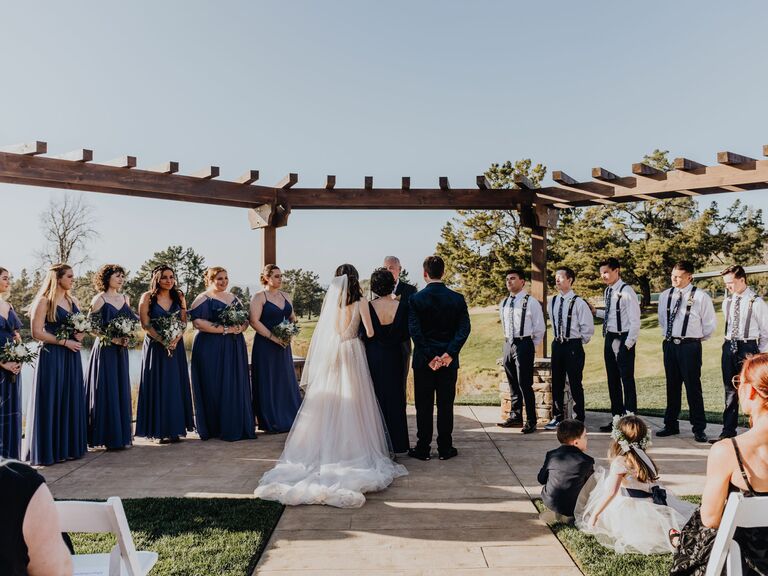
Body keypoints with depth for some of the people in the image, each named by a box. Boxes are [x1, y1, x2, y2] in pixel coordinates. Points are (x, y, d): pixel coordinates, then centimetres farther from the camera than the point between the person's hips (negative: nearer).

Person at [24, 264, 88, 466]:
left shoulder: (72, 300, 12)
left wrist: (80, 335, -3)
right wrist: (65, 341, -15)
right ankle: (49, 450, 7)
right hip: (52, 356, -6)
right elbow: (37, 332, -13)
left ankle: (69, 446, 18)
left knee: (72, 400, 9)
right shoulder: (44, 301, -7)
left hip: (72, 355, 7)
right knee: (52, 402, -1)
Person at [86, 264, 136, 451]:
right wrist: (112, 338, -16)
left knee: (122, 390, 8)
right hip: (104, 349, -6)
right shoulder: (99, 299, -7)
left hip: (121, 350, 6)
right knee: (106, 391, -3)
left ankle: (122, 435, 15)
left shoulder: (124, 298, 10)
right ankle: (108, 437, 5)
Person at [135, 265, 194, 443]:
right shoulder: (147, 297, -2)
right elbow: (145, 324, -8)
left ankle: (175, 428, 11)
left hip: (176, 346, 3)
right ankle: (159, 430, 5)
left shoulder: (179, 296, 7)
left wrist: (175, 340, -13)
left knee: (176, 386, 4)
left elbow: (184, 322, 4)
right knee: (157, 386, -1)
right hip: (155, 346, -3)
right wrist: (163, 341, -17)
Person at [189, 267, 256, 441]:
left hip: (235, 348, 6)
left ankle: (237, 427, 14)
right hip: (212, 349, -6)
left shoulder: (233, 297, 17)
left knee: (237, 386, 6)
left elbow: (246, 319, 18)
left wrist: (241, 328, -6)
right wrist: (225, 329, -18)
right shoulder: (203, 299, -3)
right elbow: (198, 322, -17)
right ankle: (216, 428, 7)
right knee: (215, 388, -3)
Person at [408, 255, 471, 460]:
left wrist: (429, 356, -11)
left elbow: (414, 330, -13)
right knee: (446, 405, 9)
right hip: (449, 359, 2)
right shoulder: (457, 299, 0)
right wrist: (449, 353, -12)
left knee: (423, 406, 7)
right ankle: (445, 448, 15)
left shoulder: (416, 299, -6)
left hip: (423, 360, -1)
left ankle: (423, 448, 13)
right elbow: (464, 328, -8)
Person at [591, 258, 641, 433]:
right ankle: (617, 418, 25)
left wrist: (628, 344, -17)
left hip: (623, 340, -8)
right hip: (609, 339, 9)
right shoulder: (607, 291, 11)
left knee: (627, 381, -1)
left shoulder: (627, 292, -14)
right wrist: (596, 311, 8)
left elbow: (635, 320, -15)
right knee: (613, 380, 14)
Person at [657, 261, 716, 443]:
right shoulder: (665, 296, 7)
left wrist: (698, 338, 8)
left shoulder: (700, 297, -8)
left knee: (693, 387, -1)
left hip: (690, 346, -5)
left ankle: (699, 429, 10)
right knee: (672, 386, 13)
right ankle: (671, 425, 22)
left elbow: (710, 323, 1)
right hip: (669, 344, 5)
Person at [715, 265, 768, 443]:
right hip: (729, 347, 6)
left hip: (748, 348, -5)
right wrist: (730, 344, 12)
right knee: (730, 391, 10)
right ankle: (728, 431, 18)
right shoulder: (727, 302, 8)